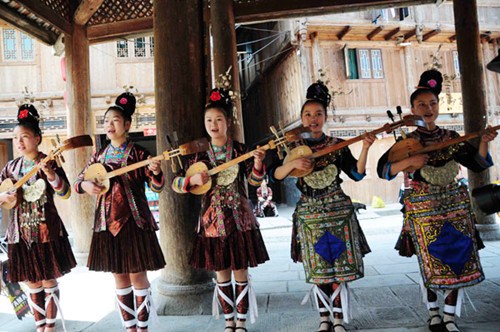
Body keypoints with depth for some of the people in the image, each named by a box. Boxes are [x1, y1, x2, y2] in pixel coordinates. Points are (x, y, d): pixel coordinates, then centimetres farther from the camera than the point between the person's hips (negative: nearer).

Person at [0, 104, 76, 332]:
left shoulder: (49, 163, -6)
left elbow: (65, 193, -15)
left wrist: (49, 173, -29)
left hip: (47, 231, -4)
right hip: (21, 233, 4)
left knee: (48, 282, 6)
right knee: (32, 284, 12)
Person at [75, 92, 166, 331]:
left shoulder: (139, 154, -4)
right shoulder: (99, 156, 9)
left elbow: (156, 187, -9)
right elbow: (78, 181, 15)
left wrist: (156, 172, -31)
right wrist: (85, 185, -9)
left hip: (134, 221, -5)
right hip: (107, 222, 5)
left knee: (137, 276, 2)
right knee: (119, 278, 12)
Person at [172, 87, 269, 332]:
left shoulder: (240, 150, -1)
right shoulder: (199, 154, 1)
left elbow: (254, 181, -5)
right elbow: (176, 183, 1)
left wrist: (258, 163, -24)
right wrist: (194, 179, -19)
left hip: (239, 220, -1)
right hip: (212, 221, 1)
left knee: (240, 273, 6)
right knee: (222, 275, 11)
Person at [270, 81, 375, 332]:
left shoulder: (337, 145, 3)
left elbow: (357, 174, 2)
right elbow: (275, 176, -3)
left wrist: (365, 149, -11)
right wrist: (293, 164, -20)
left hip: (338, 211, 0)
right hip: (309, 214, 0)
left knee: (339, 265, 1)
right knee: (318, 269, 6)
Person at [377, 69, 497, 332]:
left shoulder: (451, 138, 6)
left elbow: (477, 164, 7)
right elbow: (383, 170, -11)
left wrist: (484, 142, -9)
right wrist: (408, 162, -25)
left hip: (455, 205, 4)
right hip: (424, 209, -3)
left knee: (460, 261, 4)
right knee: (432, 264, 4)